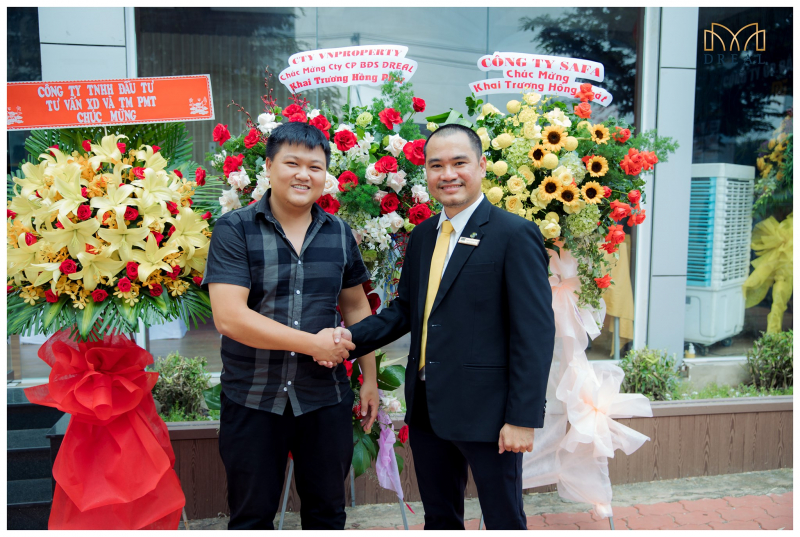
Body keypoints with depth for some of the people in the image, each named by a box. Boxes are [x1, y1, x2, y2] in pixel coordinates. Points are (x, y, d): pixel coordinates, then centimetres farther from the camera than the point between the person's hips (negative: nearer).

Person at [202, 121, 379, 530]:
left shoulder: (339, 233, 4)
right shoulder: (234, 230, -9)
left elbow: (356, 306, 11)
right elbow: (229, 316, -19)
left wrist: (370, 378, 8)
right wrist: (312, 344, -18)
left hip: (326, 399, 3)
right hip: (252, 401, -3)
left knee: (327, 512, 19)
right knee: (251, 517, 15)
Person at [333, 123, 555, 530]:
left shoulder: (515, 235, -12)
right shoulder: (422, 236, 10)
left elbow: (535, 332, -14)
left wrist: (523, 419, -17)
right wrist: (353, 337, -3)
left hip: (486, 413, -6)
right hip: (426, 408, 7)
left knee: (504, 523, 12)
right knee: (439, 519, 21)